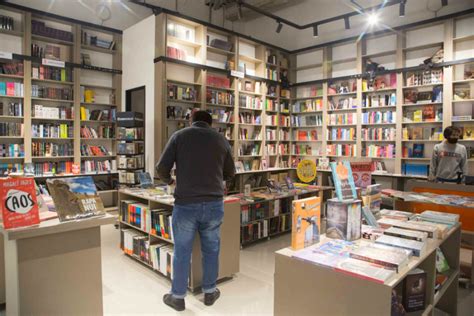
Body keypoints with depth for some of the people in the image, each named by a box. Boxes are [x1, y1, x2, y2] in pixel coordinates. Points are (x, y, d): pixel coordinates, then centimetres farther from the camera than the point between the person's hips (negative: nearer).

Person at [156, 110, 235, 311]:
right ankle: (209, 292, 33)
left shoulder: (179, 136, 2)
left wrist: (169, 180, 21)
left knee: (182, 252, 12)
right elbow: (230, 173, 16)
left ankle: (177, 297, 26)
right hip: (214, 204, 2)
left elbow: (161, 168, -1)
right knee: (211, 249, 18)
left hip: (186, 204, -2)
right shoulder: (221, 139, 8)